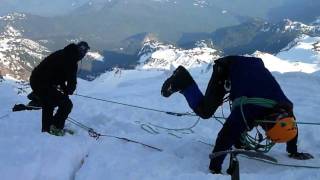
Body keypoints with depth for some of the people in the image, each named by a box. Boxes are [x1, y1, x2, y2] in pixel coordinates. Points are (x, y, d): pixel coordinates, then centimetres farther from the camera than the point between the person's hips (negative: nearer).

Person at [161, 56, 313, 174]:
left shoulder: (286, 108, -22)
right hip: (227, 69, -5)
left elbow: (291, 127, 1)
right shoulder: (249, 110, -41)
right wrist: (214, 168, -34)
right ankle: (181, 81, 5)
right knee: (205, 110, -7)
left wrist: (293, 152, 12)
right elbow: (226, 136, -39)